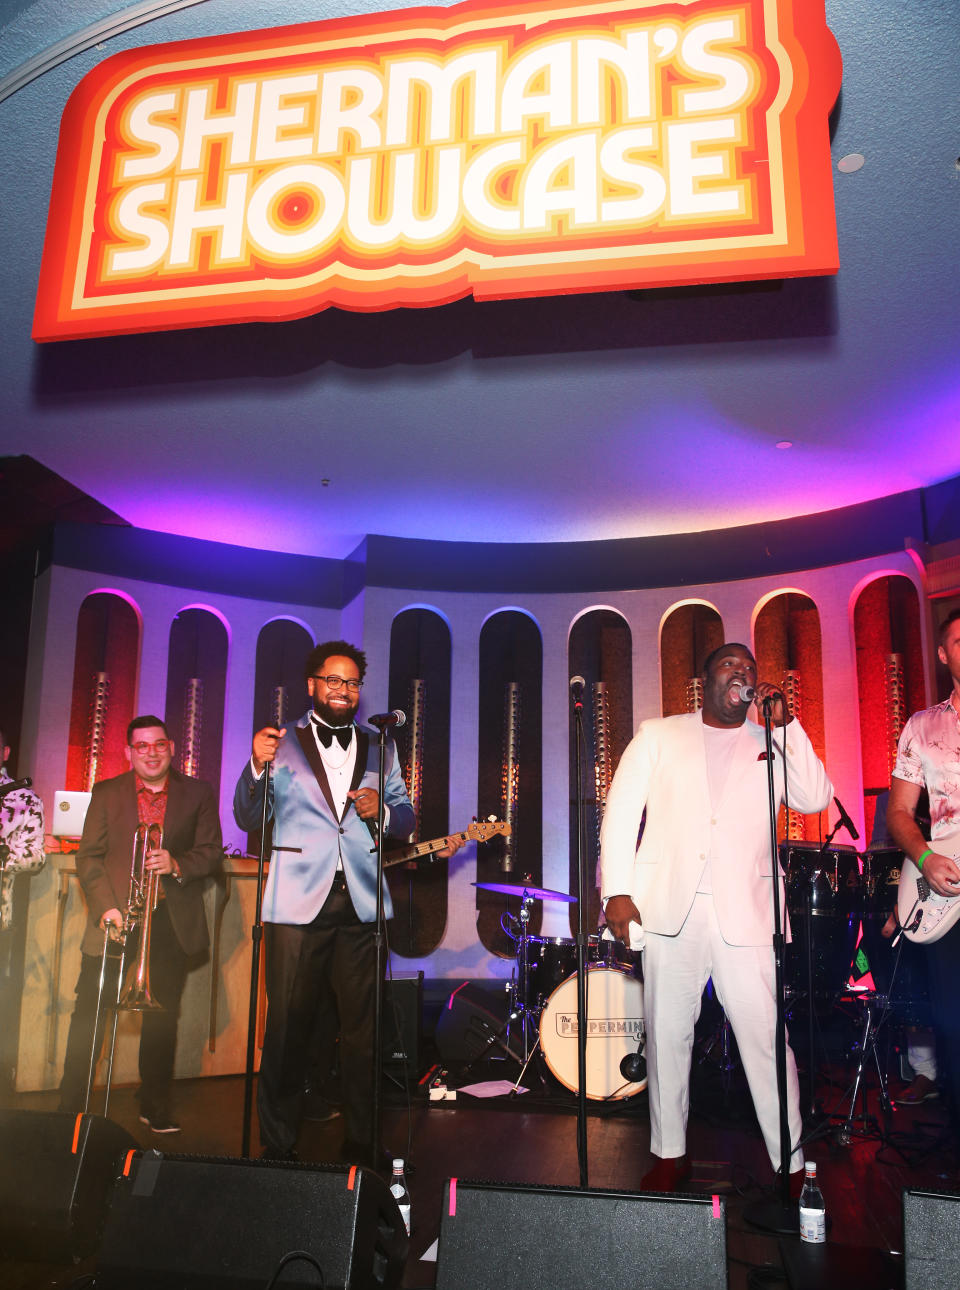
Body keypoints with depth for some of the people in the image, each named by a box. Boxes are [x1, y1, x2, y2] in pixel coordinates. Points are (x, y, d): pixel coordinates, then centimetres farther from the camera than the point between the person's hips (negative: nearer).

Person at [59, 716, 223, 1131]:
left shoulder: (198, 793, 5)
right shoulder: (106, 794, 6)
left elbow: (212, 851, 2)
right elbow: (88, 856, 2)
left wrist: (177, 864, -18)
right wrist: (105, 906, -11)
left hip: (173, 920, 0)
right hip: (117, 915, 0)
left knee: (163, 1015, 7)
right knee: (89, 1014, 1)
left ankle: (155, 1107, 22)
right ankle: (70, 1108, 16)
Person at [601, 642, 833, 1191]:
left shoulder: (772, 744, 14)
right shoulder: (659, 735, 11)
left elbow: (815, 799, -1)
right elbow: (621, 811, 6)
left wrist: (786, 723, -5)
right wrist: (618, 891, -4)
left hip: (745, 913, 0)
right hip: (669, 907, 0)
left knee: (765, 1037, -2)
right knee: (667, 1035, 6)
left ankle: (792, 1165, 11)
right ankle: (671, 1154, 22)